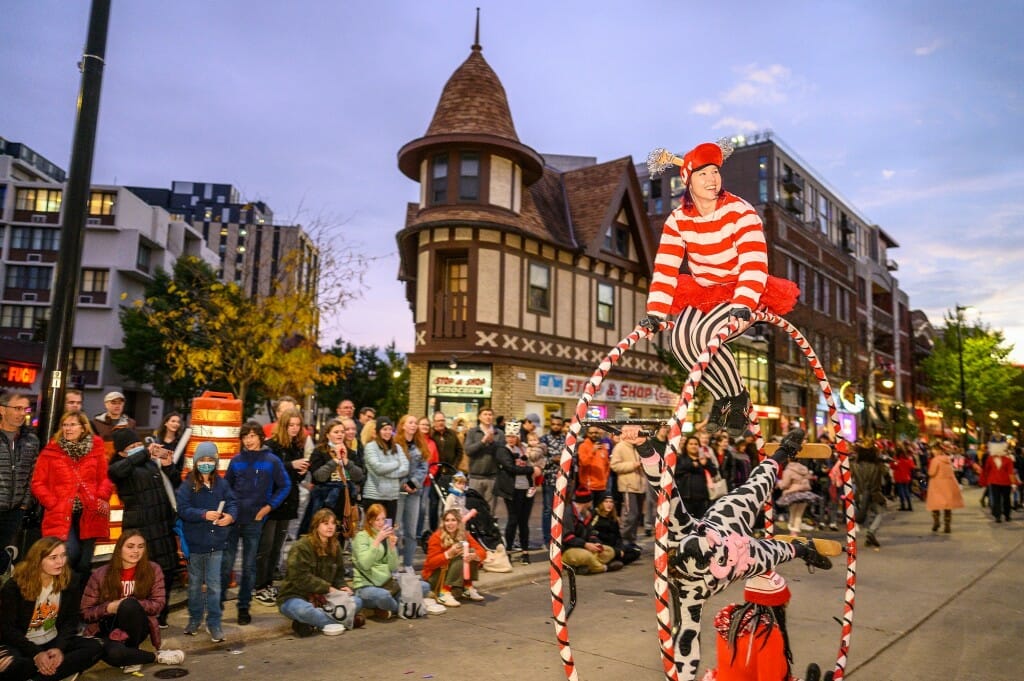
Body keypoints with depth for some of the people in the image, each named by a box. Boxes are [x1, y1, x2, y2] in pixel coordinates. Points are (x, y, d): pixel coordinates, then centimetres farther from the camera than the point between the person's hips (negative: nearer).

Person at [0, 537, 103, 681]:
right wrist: (36, 654, -23)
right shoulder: (14, 586, -13)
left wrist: (59, 648, -20)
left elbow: (71, 620, -2)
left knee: (95, 647, -22)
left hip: (53, 642, 4)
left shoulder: (69, 581, -4)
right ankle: (65, 669, -22)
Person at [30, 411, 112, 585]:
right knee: (71, 555, -18)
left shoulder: (96, 448, 5)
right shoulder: (51, 450, 2)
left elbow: (105, 478, 8)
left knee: (85, 562, 8)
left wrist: (102, 498, -8)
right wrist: (52, 503, -7)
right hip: (61, 514, -2)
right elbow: (38, 483, 4)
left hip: (89, 514, 2)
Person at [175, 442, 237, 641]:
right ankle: (195, 618, 33)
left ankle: (214, 622, 12)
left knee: (214, 584, 2)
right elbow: (183, 509, -15)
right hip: (195, 542, -1)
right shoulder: (187, 485, -7)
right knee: (195, 584, 16)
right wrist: (204, 514, -28)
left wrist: (230, 516, -22)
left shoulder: (221, 483, 1)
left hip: (216, 543, 1)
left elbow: (232, 503, -1)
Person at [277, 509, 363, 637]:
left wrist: (342, 587, -9)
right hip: (294, 597, -7)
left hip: (322, 598, 7)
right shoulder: (301, 547, -14)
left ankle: (312, 624, -21)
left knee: (357, 601, -13)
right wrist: (328, 588, -20)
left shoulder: (335, 547, 6)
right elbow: (301, 578, -21)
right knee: (304, 610, -42)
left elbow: (339, 575, 14)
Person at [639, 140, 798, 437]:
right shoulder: (678, 219, -3)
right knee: (680, 339, -24)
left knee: (703, 335, -31)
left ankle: (739, 399, -4)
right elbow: (665, 267, -9)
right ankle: (722, 397, 2)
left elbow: (754, 263, -25)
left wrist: (742, 306, -39)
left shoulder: (740, 212, -15)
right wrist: (655, 313, -18)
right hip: (703, 293, 5)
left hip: (743, 294, -4)